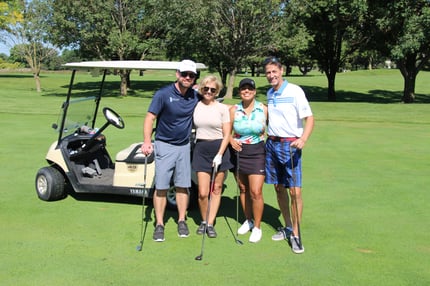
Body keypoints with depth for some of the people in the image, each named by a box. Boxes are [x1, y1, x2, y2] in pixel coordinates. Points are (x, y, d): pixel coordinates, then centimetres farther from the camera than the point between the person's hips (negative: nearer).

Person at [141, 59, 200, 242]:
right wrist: (147, 141, -24)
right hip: (164, 145, -4)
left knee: (182, 186, 8)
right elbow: (150, 118, -13)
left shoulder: (195, 97, 2)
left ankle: (181, 221, 20)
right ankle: (159, 225, 6)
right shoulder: (163, 94, -11)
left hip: (184, 146, 4)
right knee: (161, 187, -2)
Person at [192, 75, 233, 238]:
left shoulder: (222, 108, -1)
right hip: (201, 149, 1)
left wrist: (219, 155, -11)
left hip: (219, 149, 0)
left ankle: (210, 224, 15)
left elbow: (227, 135, -3)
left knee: (216, 189, 4)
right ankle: (204, 221, 19)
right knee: (203, 192, -4)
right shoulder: (195, 106, 3)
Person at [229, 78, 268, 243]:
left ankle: (257, 227, 9)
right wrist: (231, 140, -9)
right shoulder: (234, 110, 0)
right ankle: (248, 220, 34)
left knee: (256, 192, -8)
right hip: (239, 152, 3)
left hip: (257, 153, -3)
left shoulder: (264, 109, -4)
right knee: (243, 189, 14)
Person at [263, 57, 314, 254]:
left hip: (290, 144, -6)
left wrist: (303, 139, -28)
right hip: (271, 143, 6)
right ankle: (287, 227, 25)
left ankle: (295, 234, 3)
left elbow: (309, 118, -13)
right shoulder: (269, 93, 12)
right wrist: (268, 137, 11)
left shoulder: (295, 91, -9)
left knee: (295, 191, -8)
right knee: (279, 188, 11)